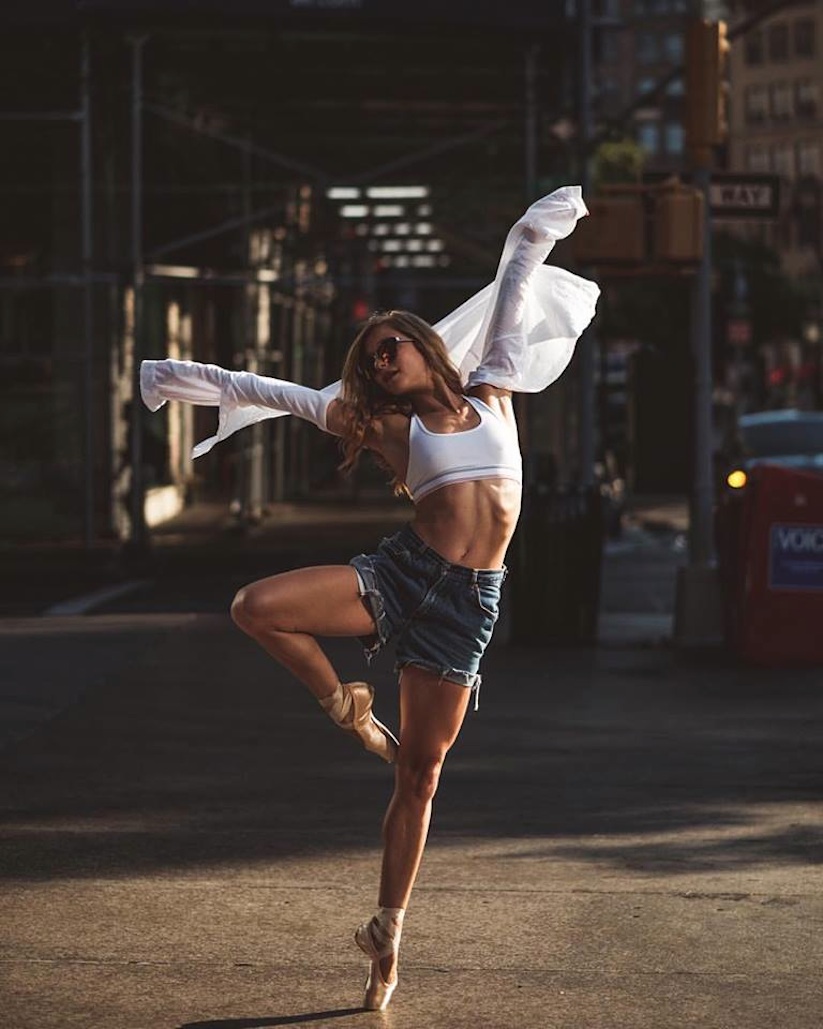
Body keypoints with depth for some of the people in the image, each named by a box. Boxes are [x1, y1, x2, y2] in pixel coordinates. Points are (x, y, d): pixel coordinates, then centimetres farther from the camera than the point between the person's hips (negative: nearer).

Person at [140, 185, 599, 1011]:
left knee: (419, 776, 2)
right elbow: (287, 395, 14)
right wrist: (208, 380, 14)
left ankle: (388, 930, 13)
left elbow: (510, 302, 20)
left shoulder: (490, 391, 13)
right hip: (400, 572, 0)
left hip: (467, 601, 0)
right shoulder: (386, 423, 10)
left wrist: (532, 238, 24)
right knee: (256, 608, -23)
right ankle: (346, 707, 3)